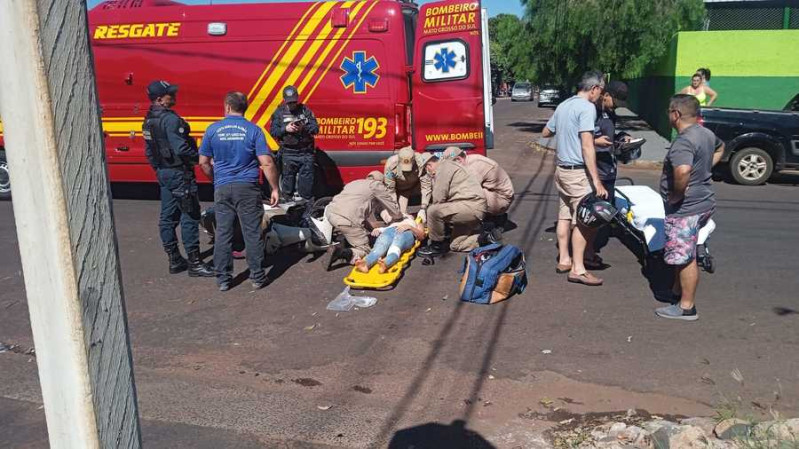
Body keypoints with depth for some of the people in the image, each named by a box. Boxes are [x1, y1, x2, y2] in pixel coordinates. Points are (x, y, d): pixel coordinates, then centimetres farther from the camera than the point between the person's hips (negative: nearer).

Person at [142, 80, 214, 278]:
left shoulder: (149, 120, 11)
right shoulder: (170, 119, -18)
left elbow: (149, 151, 17)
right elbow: (181, 149, -24)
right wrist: (200, 158, -9)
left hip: (163, 173, 10)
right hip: (179, 173, -10)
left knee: (168, 217, 12)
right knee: (189, 217, -5)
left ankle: (175, 261, 21)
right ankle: (194, 263, -2)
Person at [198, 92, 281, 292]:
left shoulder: (213, 130, 2)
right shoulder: (253, 130, -4)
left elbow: (203, 162, 7)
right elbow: (267, 163, -11)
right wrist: (275, 188, -3)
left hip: (222, 188, 2)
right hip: (248, 188, -2)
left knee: (223, 234, 8)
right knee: (252, 233, 6)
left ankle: (223, 279, 14)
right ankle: (257, 277, 12)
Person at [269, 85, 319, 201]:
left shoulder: (305, 110, 5)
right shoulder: (279, 112, 5)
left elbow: (315, 128, 1)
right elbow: (273, 131, 2)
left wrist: (304, 128, -19)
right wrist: (285, 129, -15)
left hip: (306, 153, 0)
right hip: (288, 154, 0)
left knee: (307, 179, 1)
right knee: (288, 179, 8)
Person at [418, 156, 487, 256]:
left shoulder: (443, 167, -7)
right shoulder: (447, 167, 24)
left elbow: (438, 199, -13)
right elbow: (445, 198, 21)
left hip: (471, 206, -11)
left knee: (433, 211, -21)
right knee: (455, 246, 14)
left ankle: (437, 246, -4)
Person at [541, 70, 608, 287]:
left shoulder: (563, 106, 11)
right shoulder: (587, 108, -14)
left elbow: (545, 133, 23)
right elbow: (587, 146, -22)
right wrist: (597, 180, -24)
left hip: (562, 169, 9)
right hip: (578, 172, -9)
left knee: (565, 215, 14)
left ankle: (564, 259, 22)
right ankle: (578, 269, -1)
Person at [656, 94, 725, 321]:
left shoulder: (683, 142, -24)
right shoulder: (706, 133, 8)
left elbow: (682, 171, -41)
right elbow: (720, 147, 31)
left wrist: (676, 195, -25)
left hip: (685, 208, -10)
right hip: (703, 202, 10)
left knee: (685, 257, 0)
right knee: (684, 254, 23)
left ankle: (686, 307, 9)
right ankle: (678, 292, 37)